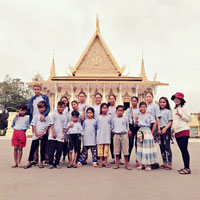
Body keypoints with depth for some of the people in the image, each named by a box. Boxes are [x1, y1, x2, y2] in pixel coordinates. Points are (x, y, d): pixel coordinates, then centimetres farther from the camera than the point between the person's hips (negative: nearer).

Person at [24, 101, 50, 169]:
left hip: (43, 135, 0)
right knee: (33, 148, 1)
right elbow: (34, 125, 0)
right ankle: (29, 162, 9)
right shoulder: (36, 116, 4)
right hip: (36, 135, 0)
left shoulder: (47, 117, 4)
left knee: (43, 148, 6)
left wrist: (43, 133, -10)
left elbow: (47, 126, 2)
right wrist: (37, 134, -10)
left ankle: (41, 162, 15)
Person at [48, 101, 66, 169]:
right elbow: (51, 124, -2)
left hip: (60, 136, 3)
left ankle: (57, 163, 15)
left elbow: (64, 127, 13)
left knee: (59, 150, 2)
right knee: (51, 150, -2)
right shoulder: (54, 114, 2)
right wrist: (53, 132, -11)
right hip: (53, 136, -3)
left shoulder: (64, 116, 12)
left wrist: (64, 134, 2)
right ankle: (51, 163, 11)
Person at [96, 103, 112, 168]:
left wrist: (110, 131, -4)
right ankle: (100, 162, 10)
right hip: (100, 135, 0)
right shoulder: (99, 117, 4)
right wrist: (100, 131, 2)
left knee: (106, 147, 2)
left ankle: (106, 162, 12)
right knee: (100, 147, 1)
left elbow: (111, 126, 8)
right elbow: (97, 126, 10)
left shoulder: (109, 117, 5)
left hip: (107, 135, 0)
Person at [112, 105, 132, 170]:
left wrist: (127, 134, 4)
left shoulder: (125, 119, 5)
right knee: (116, 150, 5)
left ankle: (126, 164, 11)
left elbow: (127, 127, 10)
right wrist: (114, 132, 2)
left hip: (124, 135, -1)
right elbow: (112, 128, 13)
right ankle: (117, 164, 15)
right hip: (116, 135, 1)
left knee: (125, 149, 1)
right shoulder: (114, 119, 7)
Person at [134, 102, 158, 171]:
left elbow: (154, 124, -3)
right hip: (140, 132, 4)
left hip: (147, 131, -4)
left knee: (147, 147, -3)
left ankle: (148, 164, 4)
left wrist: (152, 132, -3)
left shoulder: (149, 115, -1)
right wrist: (135, 120, -7)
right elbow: (135, 125, 9)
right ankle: (141, 163, 15)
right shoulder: (138, 116, 10)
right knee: (140, 148, 6)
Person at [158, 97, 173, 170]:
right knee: (162, 147, 7)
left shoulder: (168, 111, 4)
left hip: (166, 130, -5)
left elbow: (170, 122, -3)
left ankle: (169, 163, -4)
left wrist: (165, 128, -17)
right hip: (160, 130, 5)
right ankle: (165, 162, 16)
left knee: (167, 146, -8)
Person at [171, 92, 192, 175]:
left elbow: (189, 118, -5)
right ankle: (185, 167, 14)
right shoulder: (174, 110, 19)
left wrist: (181, 115, -15)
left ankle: (187, 168, -4)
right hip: (177, 132, 7)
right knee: (182, 150, 8)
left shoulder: (184, 108, 0)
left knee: (184, 149, -9)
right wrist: (172, 130, 20)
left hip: (184, 131, -6)